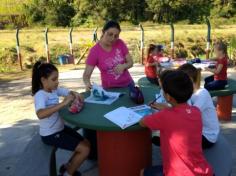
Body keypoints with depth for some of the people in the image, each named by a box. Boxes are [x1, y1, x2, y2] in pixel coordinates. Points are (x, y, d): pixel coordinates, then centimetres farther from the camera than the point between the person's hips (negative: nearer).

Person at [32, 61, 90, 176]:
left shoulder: (54, 89, -2)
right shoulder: (40, 95, -26)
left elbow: (69, 92, 11)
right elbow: (40, 114, -45)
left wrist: (74, 94, -14)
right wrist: (63, 103, -47)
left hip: (60, 128, 8)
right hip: (50, 134, -8)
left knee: (86, 144, 10)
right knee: (85, 149, -11)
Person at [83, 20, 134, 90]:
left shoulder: (120, 43, -9)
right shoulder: (94, 51, -16)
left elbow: (130, 62, 0)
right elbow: (86, 75, -17)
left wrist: (123, 66, -21)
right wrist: (87, 84, -38)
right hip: (110, 88, -2)